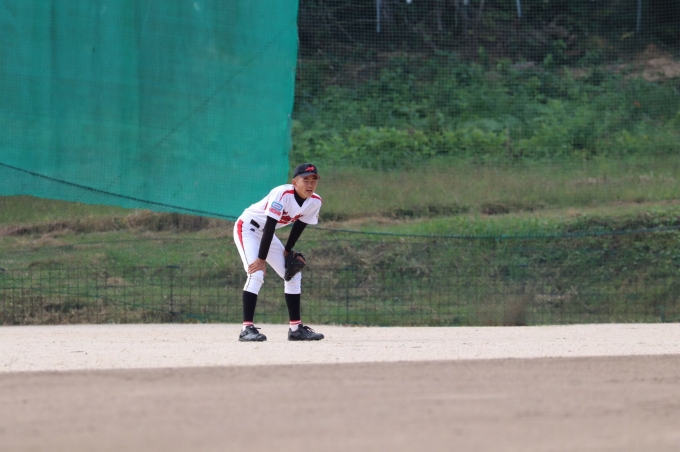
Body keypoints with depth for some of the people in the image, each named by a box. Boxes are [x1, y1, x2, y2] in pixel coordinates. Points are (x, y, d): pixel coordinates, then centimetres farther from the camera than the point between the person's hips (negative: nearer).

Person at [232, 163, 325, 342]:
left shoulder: (315, 202, -11)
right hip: (247, 228, -8)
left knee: (293, 275, 6)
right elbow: (270, 226, -31)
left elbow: (299, 225, 5)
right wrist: (261, 259, -30)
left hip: (266, 235, 8)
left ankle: (296, 328, 14)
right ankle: (247, 328, -26)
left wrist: (287, 252, 6)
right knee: (256, 274, -25)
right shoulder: (282, 194, -32)